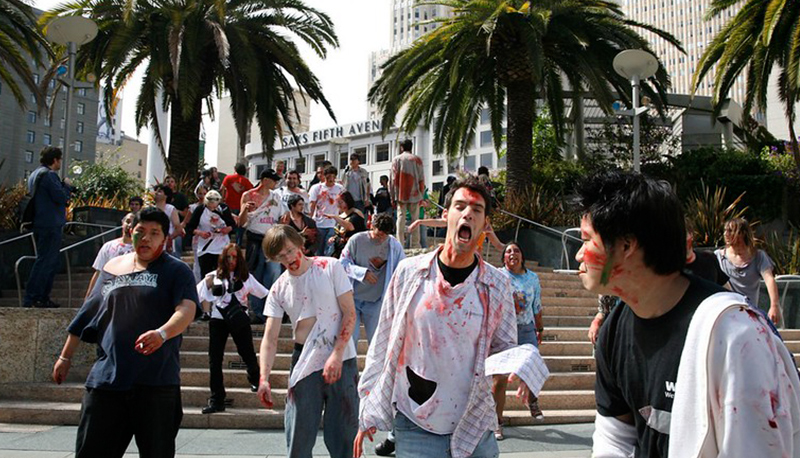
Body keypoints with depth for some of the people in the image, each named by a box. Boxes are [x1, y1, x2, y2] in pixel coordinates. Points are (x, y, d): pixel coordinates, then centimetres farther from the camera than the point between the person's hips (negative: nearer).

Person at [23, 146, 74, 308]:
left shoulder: (35, 174, 18)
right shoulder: (49, 175, -14)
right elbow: (61, 198, -18)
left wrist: (65, 187, 12)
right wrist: (67, 185, -1)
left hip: (41, 225, 10)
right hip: (51, 225, -10)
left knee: (50, 262, 15)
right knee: (45, 262, -8)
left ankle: (43, 298, 18)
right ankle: (30, 299, -9)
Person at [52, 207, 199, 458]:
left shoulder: (176, 271, 0)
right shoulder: (112, 268, 15)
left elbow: (187, 309, -17)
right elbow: (87, 315, 22)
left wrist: (162, 333, -36)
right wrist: (66, 356, 23)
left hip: (156, 379, -4)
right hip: (106, 377, 4)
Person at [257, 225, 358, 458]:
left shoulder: (330, 267, -3)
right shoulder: (279, 289, 5)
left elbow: (349, 313, -5)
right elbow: (270, 337, 0)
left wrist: (336, 355, -15)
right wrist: (264, 378, -14)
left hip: (341, 361, -2)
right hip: (304, 365, 3)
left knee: (342, 437, 2)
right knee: (298, 439, 4)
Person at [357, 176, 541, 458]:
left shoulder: (497, 285, -3)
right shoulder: (409, 272, -4)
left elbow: (505, 348, 5)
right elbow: (383, 344, 2)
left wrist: (522, 365, -19)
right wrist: (367, 414, 3)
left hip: (475, 426, 1)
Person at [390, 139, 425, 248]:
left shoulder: (396, 159, 5)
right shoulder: (417, 160, 6)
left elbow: (394, 179, 1)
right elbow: (421, 179, 3)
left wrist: (393, 197, 3)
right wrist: (421, 194, 9)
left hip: (401, 194, 0)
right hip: (414, 194, 0)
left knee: (401, 218, -1)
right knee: (415, 219, 3)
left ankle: (400, 245, -8)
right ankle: (415, 245, 0)